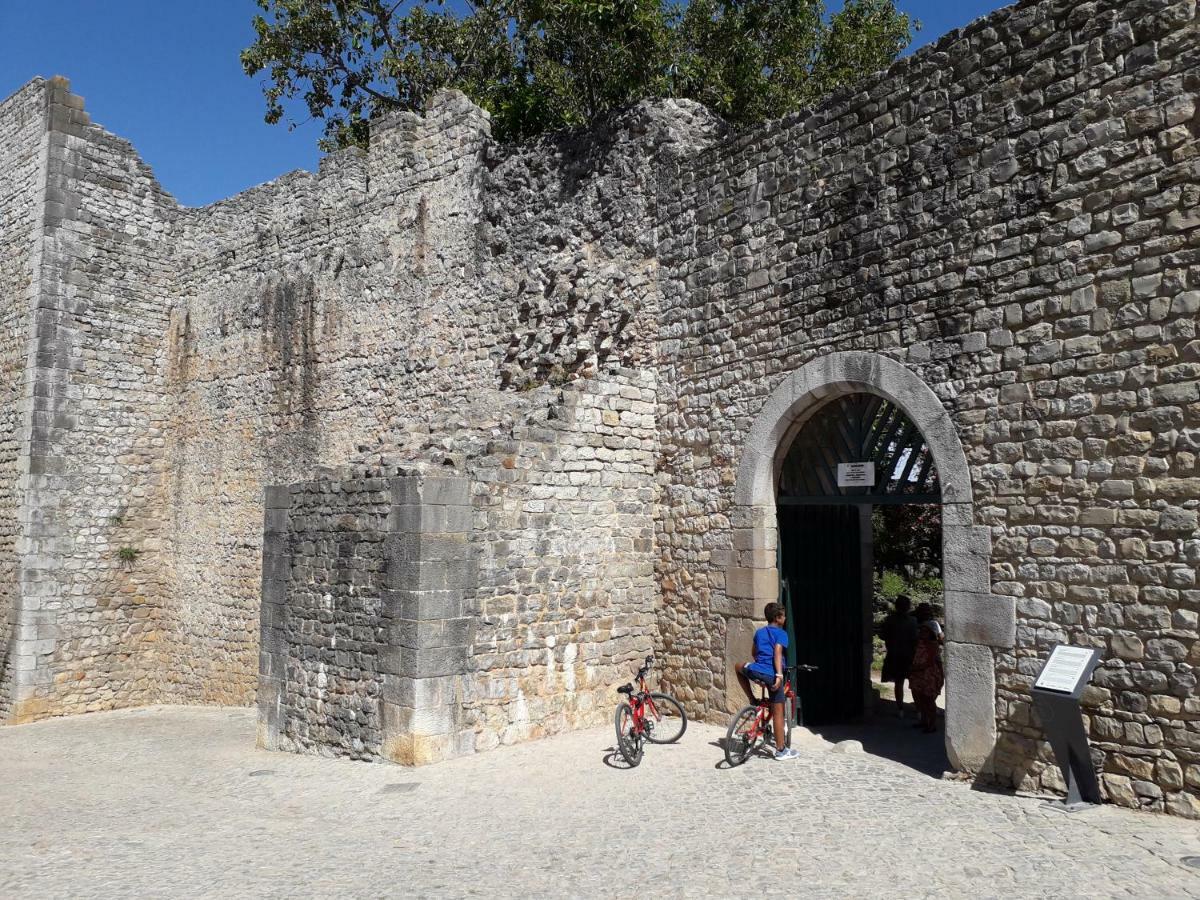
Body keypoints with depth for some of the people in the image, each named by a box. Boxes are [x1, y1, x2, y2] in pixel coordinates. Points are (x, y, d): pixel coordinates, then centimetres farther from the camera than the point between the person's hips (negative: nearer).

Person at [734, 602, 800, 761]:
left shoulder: (759, 632, 19)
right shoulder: (781, 633, 1)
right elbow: (777, 653, -15)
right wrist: (779, 675, -23)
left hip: (755, 670, 4)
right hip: (772, 674, -4)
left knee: (739, 667, 37)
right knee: (777, 712, 3)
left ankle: (752, 699, 31)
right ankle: (781, 750, 7)